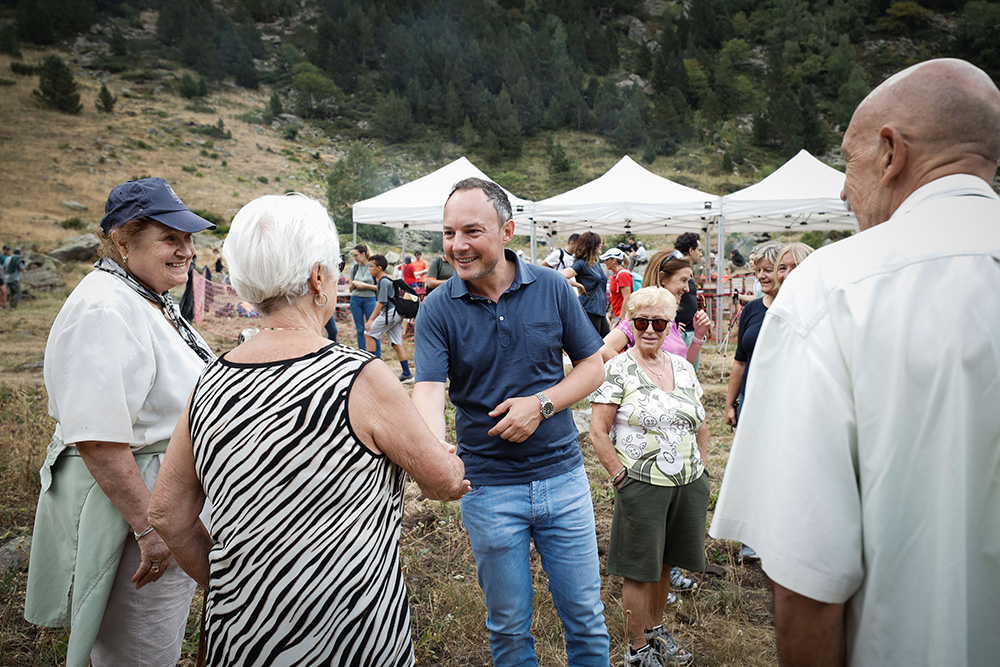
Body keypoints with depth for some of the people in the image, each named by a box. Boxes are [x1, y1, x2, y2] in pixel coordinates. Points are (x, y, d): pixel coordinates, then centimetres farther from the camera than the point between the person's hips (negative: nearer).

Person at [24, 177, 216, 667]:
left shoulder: (152, 298, 7)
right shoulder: (104, 310, -25)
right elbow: (98, 441, -30)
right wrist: (148, 527, -26)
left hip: (167, 493, 10)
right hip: (129, 499, -9)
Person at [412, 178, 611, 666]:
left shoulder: (552, 288, -4)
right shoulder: (437, 309, -7)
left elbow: (593, 366, 2)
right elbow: (428, 391, -18)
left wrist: (541, 404, -15)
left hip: (562, 475, 1)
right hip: (488, 487, -1)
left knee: (585, 616, 13)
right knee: (509, 626, 15)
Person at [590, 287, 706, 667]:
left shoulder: (683, 368, 9)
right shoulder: (616, 370, -8)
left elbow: (700, 425, 17)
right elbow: (598, 432, -10)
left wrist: (700, 468, 11)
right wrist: (621, 477, -12)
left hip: (690, 485, 5)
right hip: (642, 487, -5)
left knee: (663, 562, 19)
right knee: (640, 569, 6)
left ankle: (656, 628, 39)